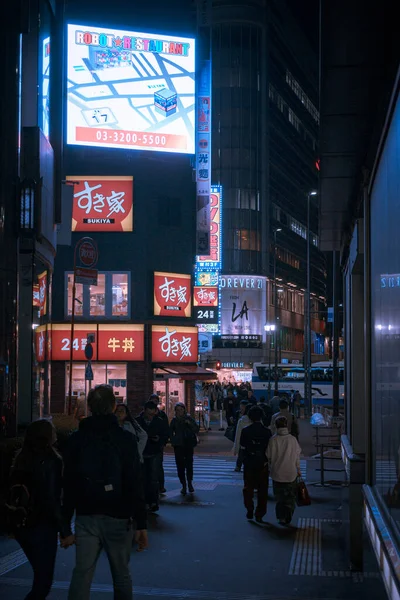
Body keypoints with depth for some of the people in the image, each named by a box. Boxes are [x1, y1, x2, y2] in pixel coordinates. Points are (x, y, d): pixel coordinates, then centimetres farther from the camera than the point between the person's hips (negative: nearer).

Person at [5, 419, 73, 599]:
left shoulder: (22, 459, 7)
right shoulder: (50, 461, -15)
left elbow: (14, 493, 10)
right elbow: (51, 500, -19)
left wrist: (13, 524, 19)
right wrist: (65, 531, -15)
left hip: (20, 524, 8)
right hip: (40, 526, -8)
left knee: (41, 575, 22)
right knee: (43, 580, 0)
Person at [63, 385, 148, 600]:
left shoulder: (76, 439, 2)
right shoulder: (125, 439, -6)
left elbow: (68, 485, 6)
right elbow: (135, 485, -9)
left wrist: (65, 523, 12)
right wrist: (141, 524, -5)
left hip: (86, 517, 2)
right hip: (118, 518, -2)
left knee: (81, 574, 3)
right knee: (121, 576, 11)